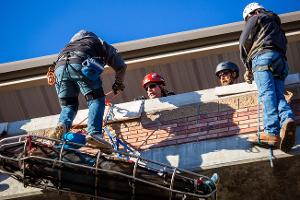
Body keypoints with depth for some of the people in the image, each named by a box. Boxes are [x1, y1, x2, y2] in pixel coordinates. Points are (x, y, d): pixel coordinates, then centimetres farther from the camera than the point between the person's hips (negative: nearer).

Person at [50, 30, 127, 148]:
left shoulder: (71, 44, 45)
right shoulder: (103, 45, 33)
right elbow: (121, 66, 28)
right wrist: (118, 84, 44)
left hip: (60, 66, 5)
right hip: (81, 64, -4)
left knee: (68, 105, 16)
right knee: (96, 99, 4)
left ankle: (62, 126, -13)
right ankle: (94, 133, -16)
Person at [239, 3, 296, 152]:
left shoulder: (256, 18, 20)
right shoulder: (277, 24, 41)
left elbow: (244, 42, 8)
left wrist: (248, 67, 16)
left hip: (263, 56, -6)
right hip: (281, 60, 6)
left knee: (266, 93, -22)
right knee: (278, 95, -11)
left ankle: (271, 132, -41)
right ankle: (287, 119, -44)